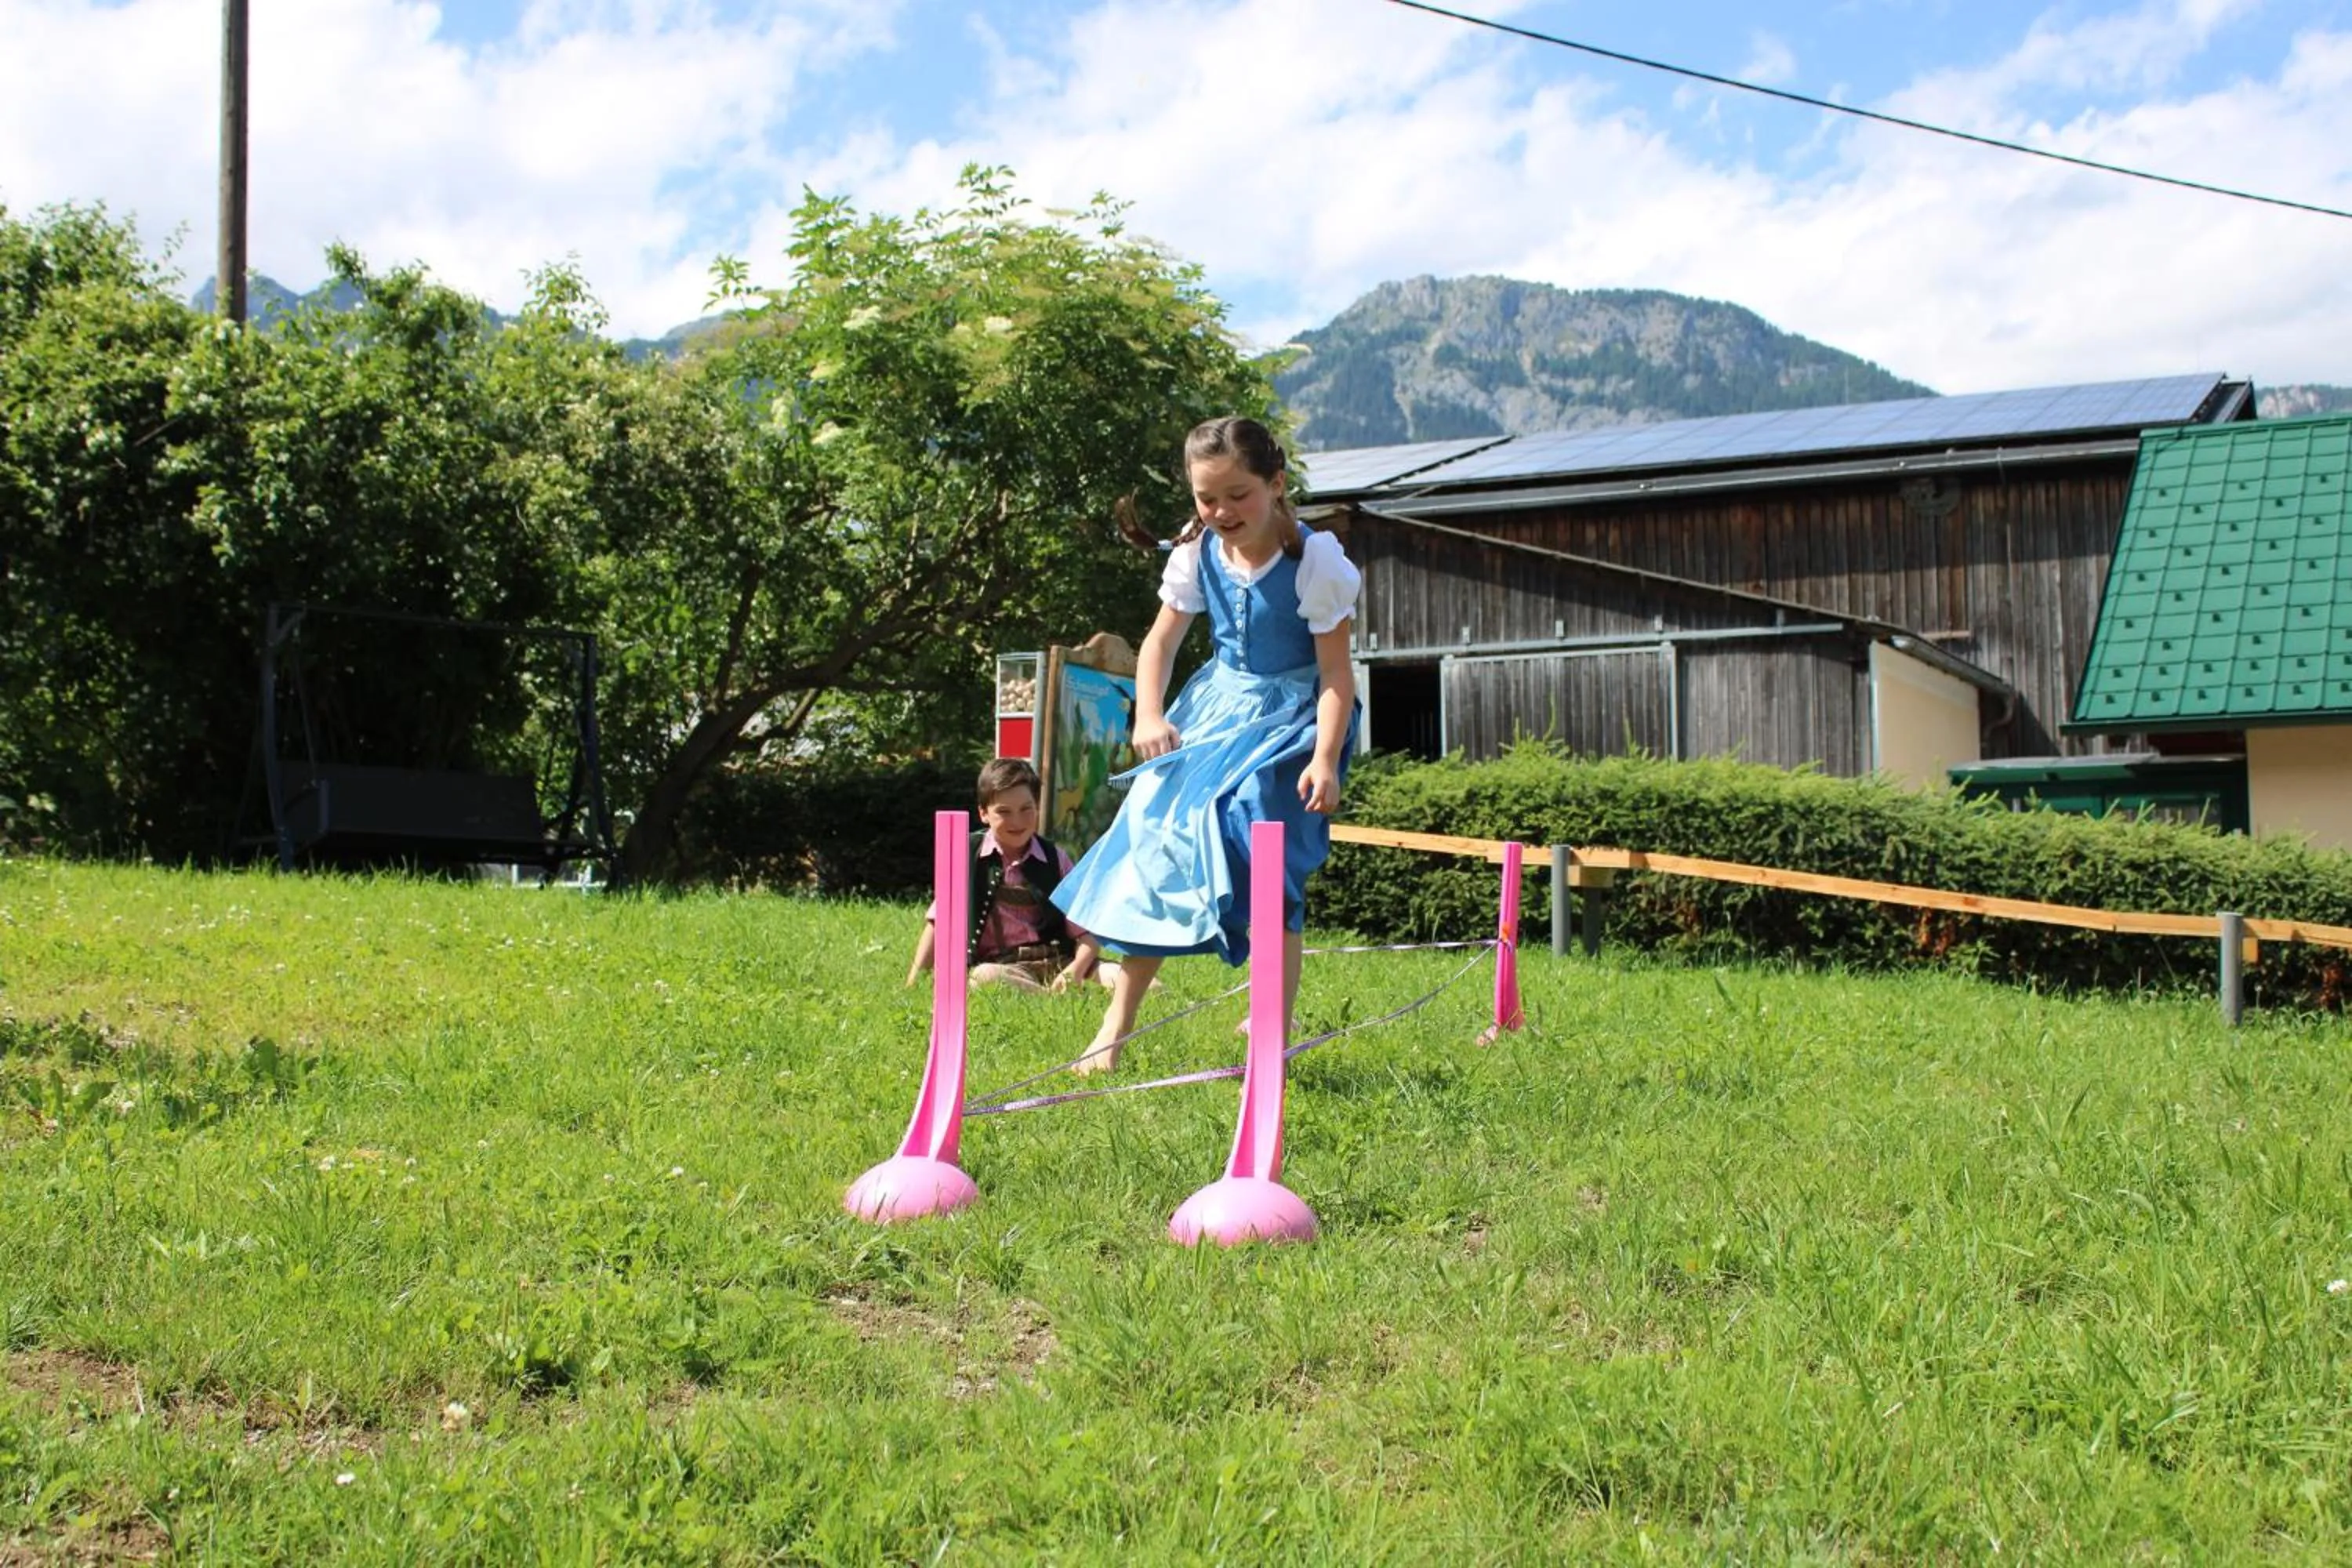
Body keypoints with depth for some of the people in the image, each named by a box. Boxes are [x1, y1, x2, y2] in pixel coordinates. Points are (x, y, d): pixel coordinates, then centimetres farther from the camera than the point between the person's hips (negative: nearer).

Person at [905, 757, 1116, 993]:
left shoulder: (1055, 858, 9)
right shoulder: (969, 856, 5)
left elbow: (1085, 929, 3)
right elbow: (939, 921, 5)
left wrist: (1076, 969, -17)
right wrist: (915, 977, -6)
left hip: (1059, 961, 1)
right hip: (1002, 966, -1)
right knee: (985, 976, -40)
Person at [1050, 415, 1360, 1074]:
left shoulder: (1314, 560, -18)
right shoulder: (1198, 554, -4)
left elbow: (1337, 673, -17)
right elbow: (1161, 641, 6)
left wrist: (1326, 758, -28)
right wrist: (1149, 713, -10)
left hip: (1292, 716, -5)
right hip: (1216, 708, 5)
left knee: (1262, 855, -19)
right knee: (1155, 838, 1)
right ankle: (1116, 1024, 14)